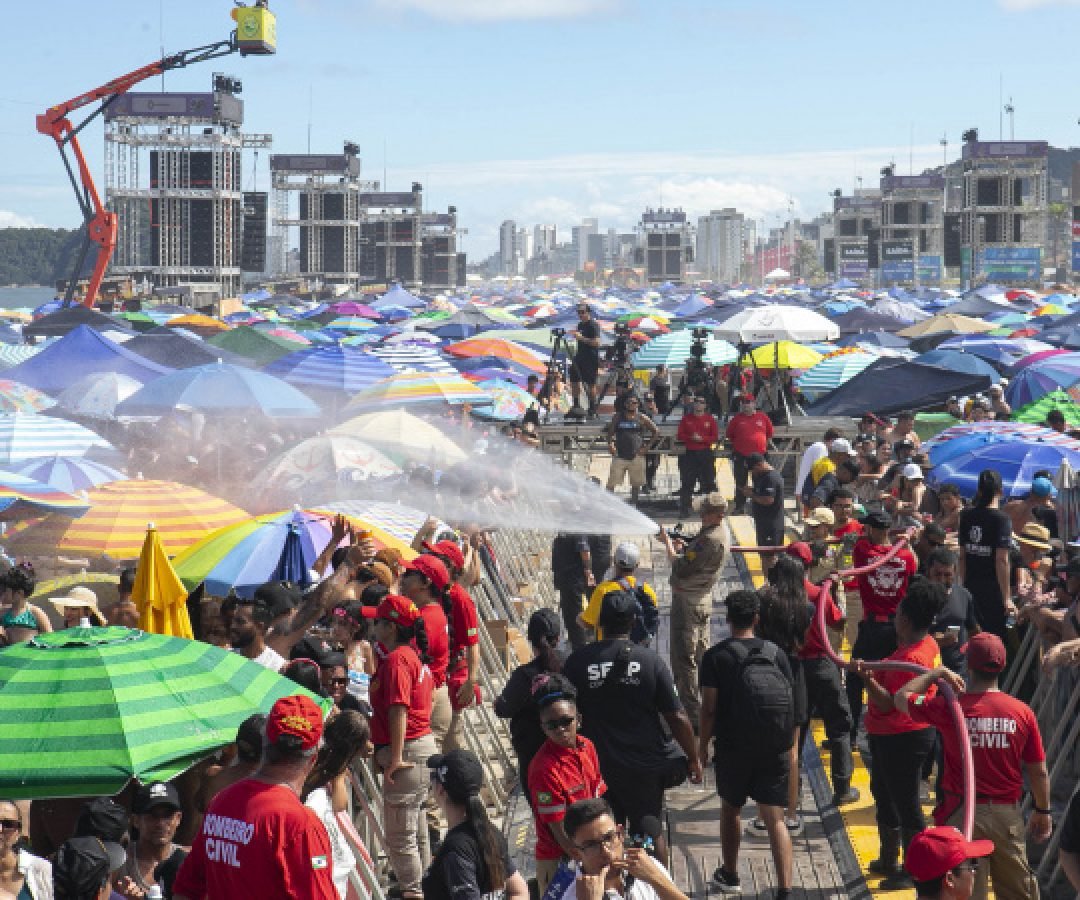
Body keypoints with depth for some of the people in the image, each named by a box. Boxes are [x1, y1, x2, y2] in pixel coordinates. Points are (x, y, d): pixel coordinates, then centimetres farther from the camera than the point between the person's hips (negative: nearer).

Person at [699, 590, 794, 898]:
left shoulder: (716, 656, -7)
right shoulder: (776, 652, 2)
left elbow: (709, 707, -10)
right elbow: (790, 704, 5)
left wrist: (702, 746, 1)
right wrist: (789, 749, 14)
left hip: (734, 747, -2)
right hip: (775, 750, 2)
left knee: (731, 808, 19)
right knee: (774, 818, 1)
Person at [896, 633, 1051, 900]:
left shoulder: (949, 708, -14)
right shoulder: (1022, 712, -8)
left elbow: (901, 698, 2)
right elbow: (1039, 771, 0)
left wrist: (937, 673, 8)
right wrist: (1042, 811, 14)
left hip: (962, 815, -2)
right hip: (1007, 814, 2)